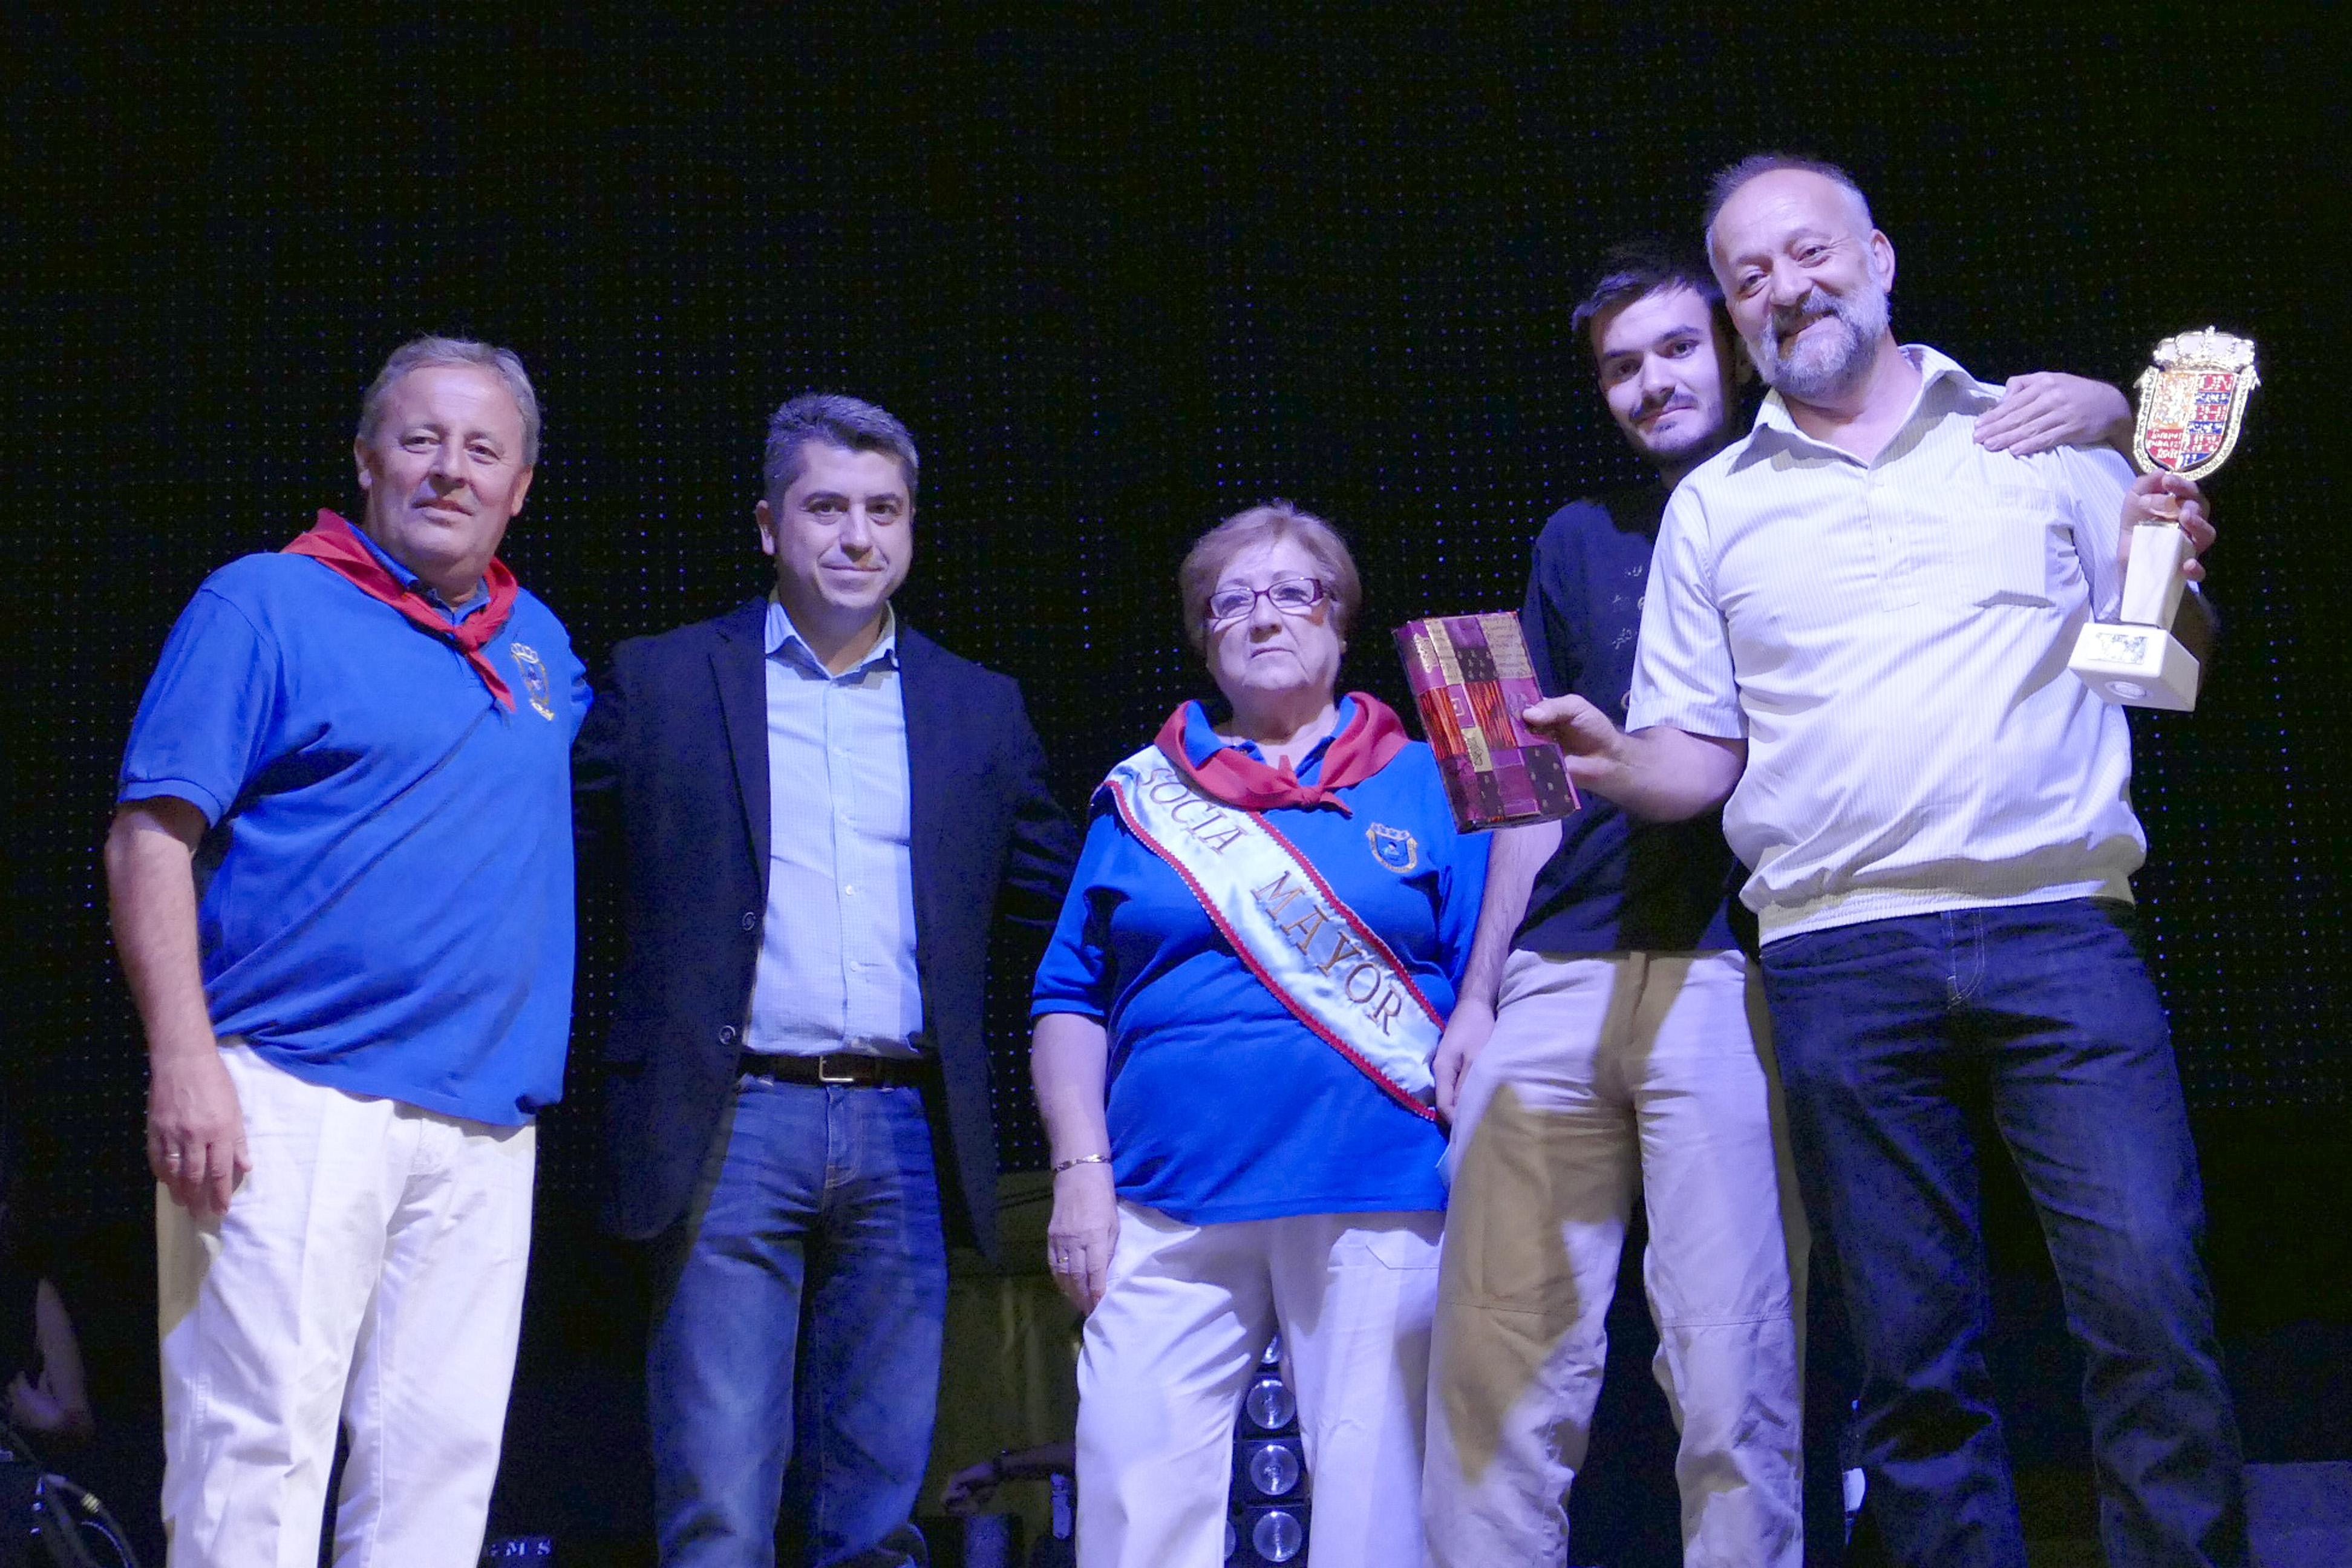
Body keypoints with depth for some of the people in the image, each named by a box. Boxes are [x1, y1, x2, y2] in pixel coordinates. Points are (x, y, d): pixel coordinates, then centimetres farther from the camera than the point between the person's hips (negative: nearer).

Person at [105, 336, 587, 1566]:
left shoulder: (538, 643, 19)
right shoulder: (265, 604, 1)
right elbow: (151, 835, -6)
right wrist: (183, 1058, -15)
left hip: (484, 1127, 6)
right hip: (292, 1098, -5)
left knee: (441, 1459, 6)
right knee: (256, 1444, -8)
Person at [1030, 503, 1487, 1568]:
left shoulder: (1423, 786, 11)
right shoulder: (1141, 798, 16)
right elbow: (1071, 1000, 13)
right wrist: (1081, 1169, 1)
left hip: (1379, 1211, -1)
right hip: (1170, 1212, 2)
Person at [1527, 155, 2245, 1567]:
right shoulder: (1714, 510, 16)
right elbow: (1698, 756, 13)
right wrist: (1609, 762, -8)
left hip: (2058, 931, -1)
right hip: (1840, 961, 1)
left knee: (2152, 1310, -11)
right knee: (1915, 1361, 4)